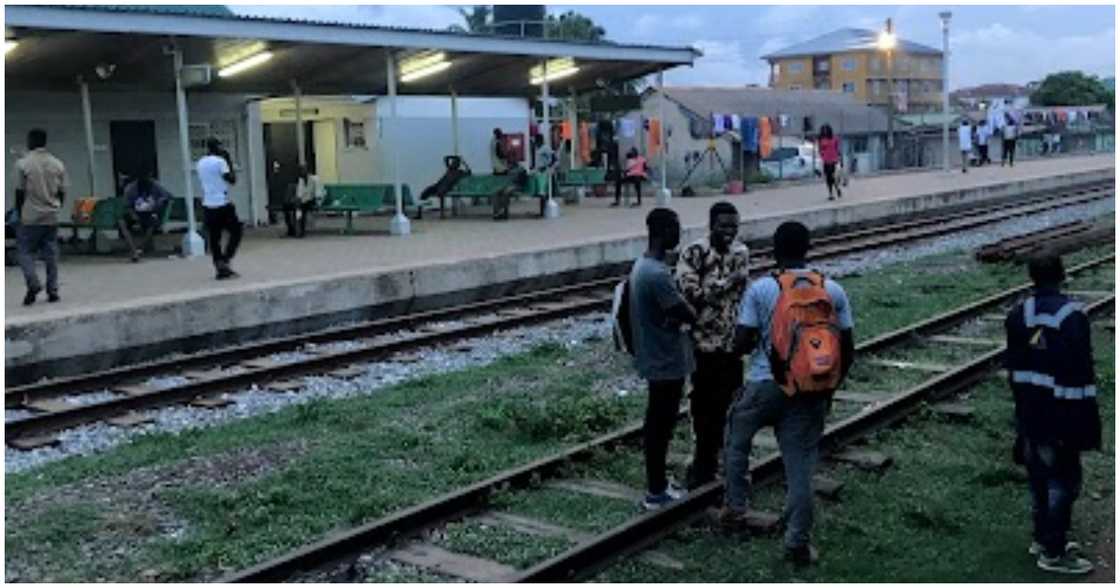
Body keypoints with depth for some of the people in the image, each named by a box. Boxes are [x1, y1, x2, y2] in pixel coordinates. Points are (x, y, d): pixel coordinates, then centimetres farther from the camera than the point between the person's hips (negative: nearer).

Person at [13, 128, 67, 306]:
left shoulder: (23, 164, -8)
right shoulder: (58, 164, 3)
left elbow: (19, 193, -5)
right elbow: (62, 193, 6)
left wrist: (19, 214, 6)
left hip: (30, 218, -3)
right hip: (51, 218, 3)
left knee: (25, 251, 6)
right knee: (51, 254, 8)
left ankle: (33, 284, -12)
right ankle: (52, 291, 8)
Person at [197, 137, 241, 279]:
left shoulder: (201, 163, 11)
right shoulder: (220, 161, -9)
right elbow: (232, 180, -11)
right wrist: (229, 162, 0)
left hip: (208, 205, 6)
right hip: (223, 204, -6)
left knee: (214, 238, 7)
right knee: (236, 232, 7)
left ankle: (220, 268, 4)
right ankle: (225, 260, -6)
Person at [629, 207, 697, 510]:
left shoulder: (642, 265, 8)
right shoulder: (658, 274, -25)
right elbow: (688, 315, -20)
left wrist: (677, 315, -4)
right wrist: (687, 314, 1)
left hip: (656, 357, 10)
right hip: (666, 361, -10)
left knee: (657, 425, 18)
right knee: (659, 426, 1)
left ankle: (658, 484, 29)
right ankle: (656, 493, 11)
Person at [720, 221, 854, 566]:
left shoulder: (760, 289, -7)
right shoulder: (833, 291, 1)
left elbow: (741, 344, -8)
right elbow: (847, 349, 3)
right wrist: (831, 386, 16)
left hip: (764, 385, -2)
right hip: (810, 391, 2)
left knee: (737, 443, 24)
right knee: (801, 466, 8)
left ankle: (735, 510, 29)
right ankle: (798, 543, 12)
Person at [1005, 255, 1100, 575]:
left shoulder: (1016, 316, 2)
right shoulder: (1072, 317, -17)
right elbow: (1081, 373, -16)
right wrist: (1088, 420, -10)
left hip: (1029, 412, 6)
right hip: (1060, 414, -6)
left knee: (1039, 477, 18)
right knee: (1064, 480, 4)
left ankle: (1043, 539, 31)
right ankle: (1053, 552, 9)